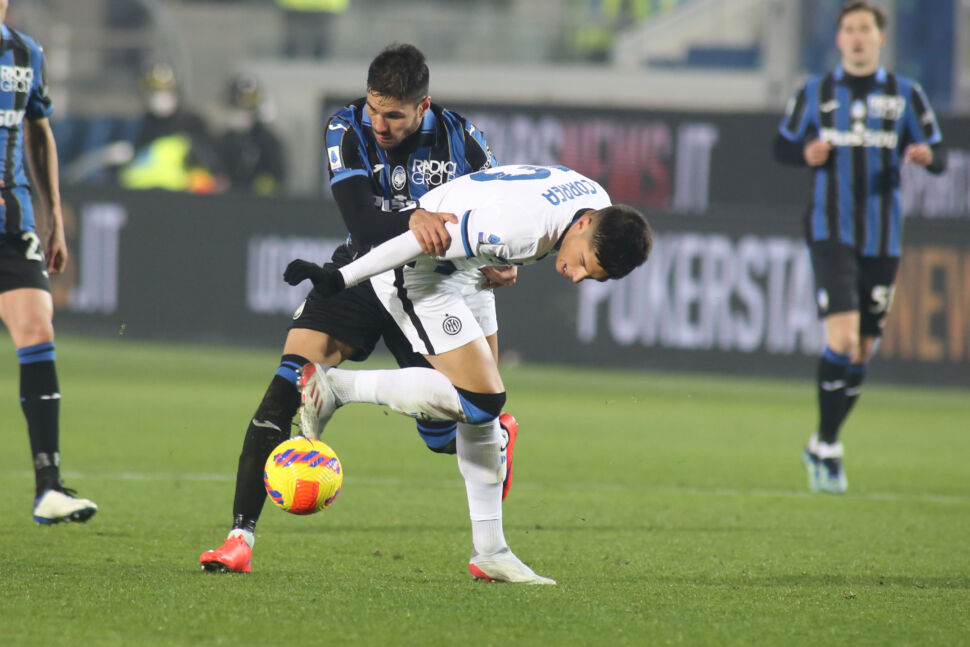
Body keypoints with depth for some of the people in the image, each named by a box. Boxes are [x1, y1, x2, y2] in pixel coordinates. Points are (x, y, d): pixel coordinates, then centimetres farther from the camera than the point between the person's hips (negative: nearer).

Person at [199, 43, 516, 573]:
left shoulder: (459, 140, -14)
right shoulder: (347, 129, -16)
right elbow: (362, 221, -29)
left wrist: (502, 265, -17)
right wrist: (412, 219, -49)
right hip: (362, 272, 0)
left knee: (441, 435, 2)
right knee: (289, 383, -20)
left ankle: (497, 433, 43)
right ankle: (241, 537, -19)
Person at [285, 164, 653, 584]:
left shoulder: (600, 204, -6)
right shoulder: (522, 229, -35)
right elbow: (430, 238, -29)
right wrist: (342, 279, -23)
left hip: (458, 270, 10)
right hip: (412, 268, -10)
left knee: (482, 408, 9)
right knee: (480, 401, -16)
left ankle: (490, 553, 13)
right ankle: (335, 387, -8)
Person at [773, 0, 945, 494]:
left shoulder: (906, 95, 7)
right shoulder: (815, 94, 6)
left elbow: (938, 155, 8)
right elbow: (782, 145, 15)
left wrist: (926, 155, -16)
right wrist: (807, 154, -7)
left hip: (882, 239, 2)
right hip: (831, 231, -2)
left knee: (863, 348, 6)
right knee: (842, 338, -18)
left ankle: (823, 445, 24)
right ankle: (828, 448, -7)